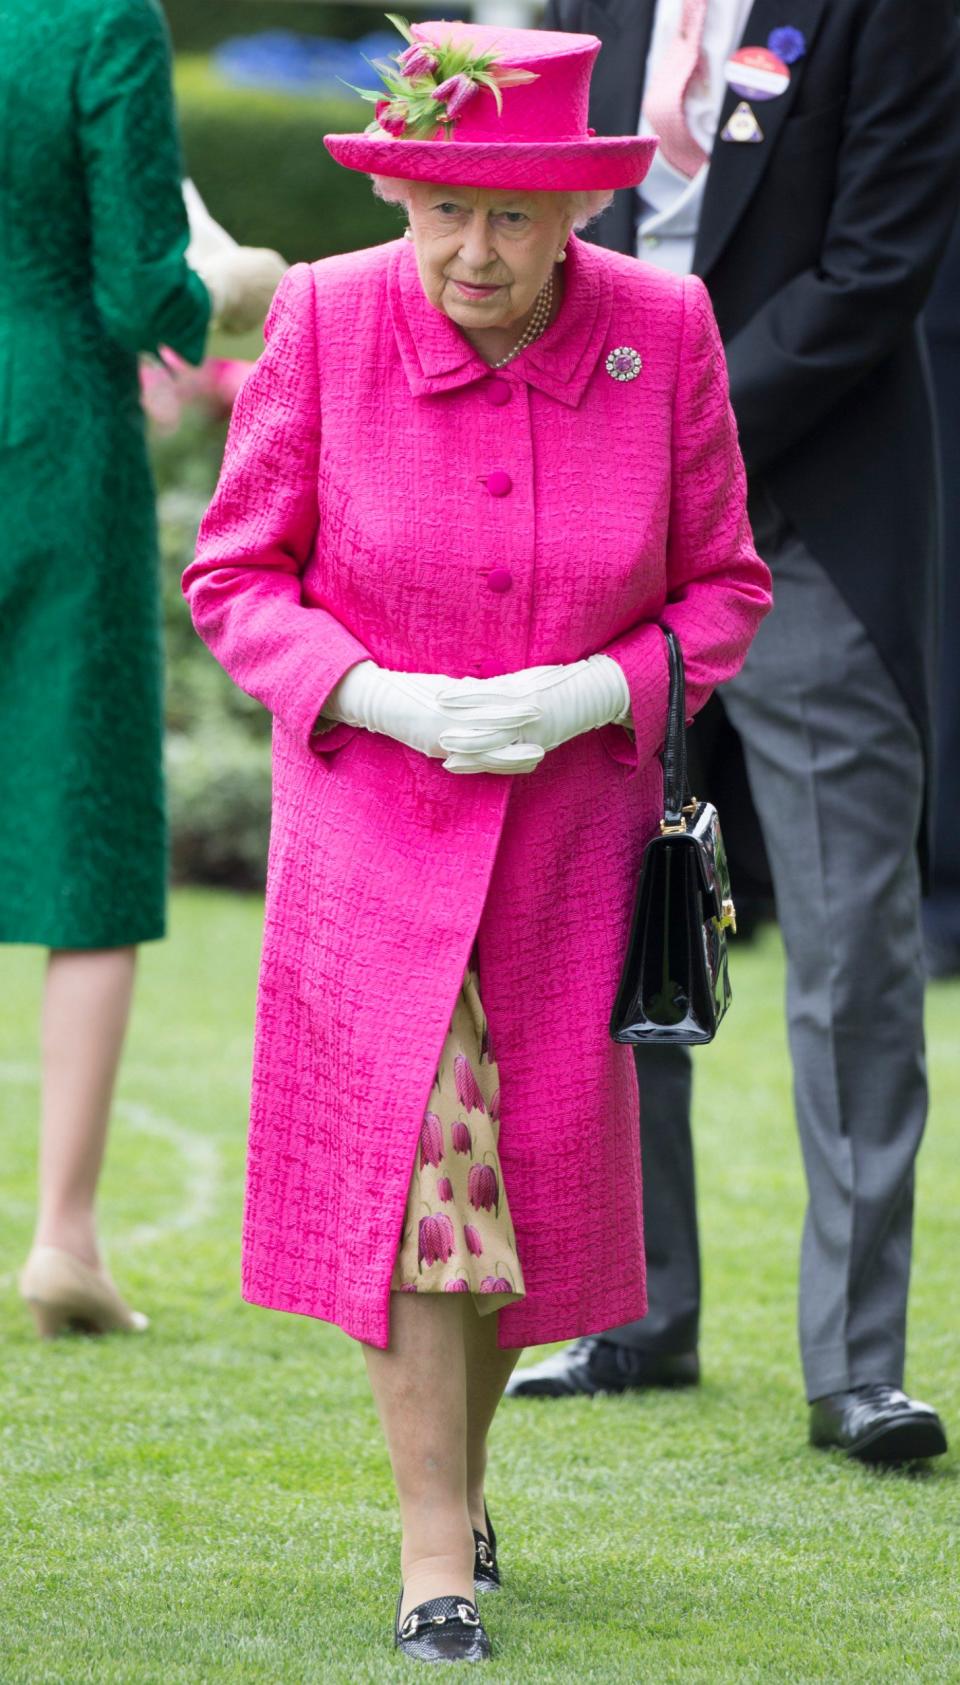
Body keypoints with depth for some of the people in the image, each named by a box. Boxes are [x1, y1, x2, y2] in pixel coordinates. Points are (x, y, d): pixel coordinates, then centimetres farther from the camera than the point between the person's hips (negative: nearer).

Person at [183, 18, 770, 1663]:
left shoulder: (663, 331, -11)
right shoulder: (327, 321, -13)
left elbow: (722, 582, 0)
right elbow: (235, 574, -4)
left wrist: (592, 691, -18)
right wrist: (381, 696, -20)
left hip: (572, 818, 2)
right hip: (370, 811, -1)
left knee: (538, 1169, 7)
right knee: (403, 1150, -10)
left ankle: (461, 1463, 33)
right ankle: (435, 1548, -3)